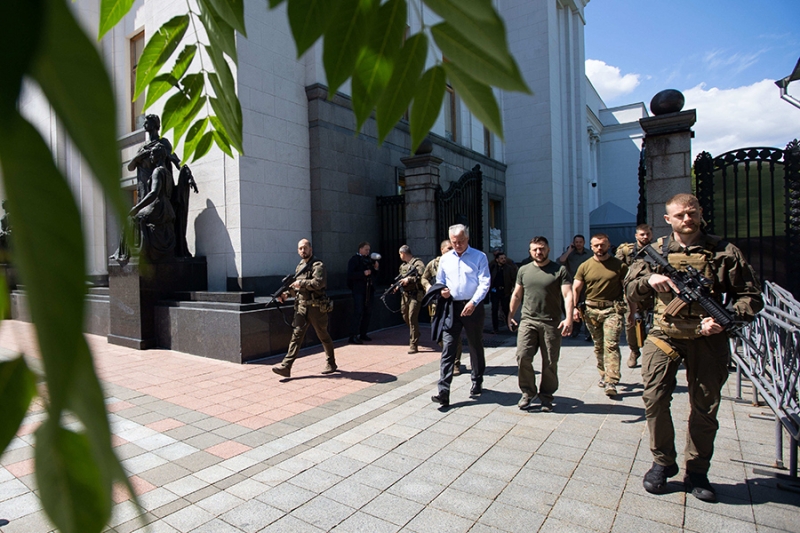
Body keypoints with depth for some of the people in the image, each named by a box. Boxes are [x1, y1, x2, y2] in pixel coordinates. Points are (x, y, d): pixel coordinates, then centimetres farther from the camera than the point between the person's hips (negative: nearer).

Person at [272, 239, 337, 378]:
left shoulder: (318, 265, -9)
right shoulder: (299, 267, 15)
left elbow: (319, 282, -26)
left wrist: (301, 283, -19)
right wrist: (287, 294, 5)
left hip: (317, 307, -6)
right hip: (301, 307, 6)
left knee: (323, 336, 7)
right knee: (296, 335, -1)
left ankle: (331, 363, 24)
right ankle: (286, 366, -4)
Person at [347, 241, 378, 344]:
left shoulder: (368, 260, 16)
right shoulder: (354, 260, -4)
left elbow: (373, 275, 21)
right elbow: (350, 275, -16)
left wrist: (375, 269, 2)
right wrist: (363, 273, -23)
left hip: (368, 290, 7)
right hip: (358, 290, -7)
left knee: (367, 312, 10)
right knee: (358, 313, -10)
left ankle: (363, 334, 20)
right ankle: (353, 336, -8)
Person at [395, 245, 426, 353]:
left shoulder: (417, 263, -8)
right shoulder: (403, 265, 17)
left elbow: (423, 277, -20)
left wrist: (409, 279, -20)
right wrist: (398, 286, 8)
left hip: (415, 295, -8)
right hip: (405, 295, 8)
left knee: (412, 318, -12)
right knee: (405, 317, 15)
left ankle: (413, 345, -6)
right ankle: (415, 335, 40)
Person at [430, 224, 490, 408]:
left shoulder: (479, 257, -2)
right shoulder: (445, 259, 10)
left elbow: (484, 283, -8)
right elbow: (439, 281, 19)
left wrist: (473, 303, -21)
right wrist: (442, 290, -3)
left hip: (472, 307, -2)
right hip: (451, 307, 2)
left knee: (476, 347, 12)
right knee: (448, 348, -6)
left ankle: (477, 384, 31)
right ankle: (443, 392, -7)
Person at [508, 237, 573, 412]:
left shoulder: (560, 270, 0)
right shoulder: (524, 270, 10)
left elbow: (568, 295, -9)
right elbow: (516, 295, 18)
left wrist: (568, 318, -22)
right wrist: (510, 315, 16)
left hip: (551, 323, -2)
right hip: (528, 321, 2)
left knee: (550, 362, 5)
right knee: (522, 357, -8)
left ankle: (546, 396, 21)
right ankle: (527, 392, 10)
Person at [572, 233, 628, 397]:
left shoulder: (619, 265, 0)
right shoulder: (585, 266, 5)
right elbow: (576, 288, 5)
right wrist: (575, 307, -7)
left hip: (612, 310, -3)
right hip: (591, 310, 3)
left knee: (611, 345, -11)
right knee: (598, 346, 13)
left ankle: (611, 383, -12)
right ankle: (604, 375, 28)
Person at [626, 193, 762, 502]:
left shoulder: (724, 252, 2)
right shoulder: (656, 251, 6)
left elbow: (751, 295, 3)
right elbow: (631, 289, 9)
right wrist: (649, 279, -12)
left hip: (707, 338, 0)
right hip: (665, 336, 0)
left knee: (705, 407, 8)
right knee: (655, 398, -6)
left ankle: (697, 473, 26)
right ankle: (663, 463, 16)